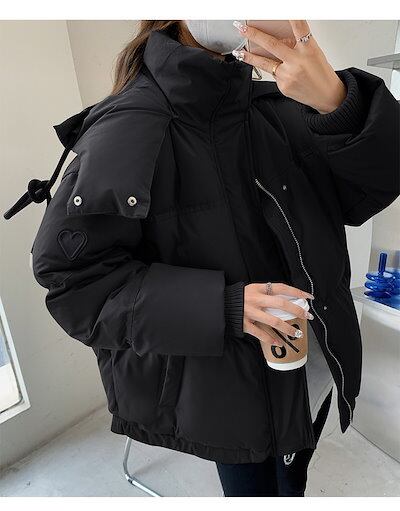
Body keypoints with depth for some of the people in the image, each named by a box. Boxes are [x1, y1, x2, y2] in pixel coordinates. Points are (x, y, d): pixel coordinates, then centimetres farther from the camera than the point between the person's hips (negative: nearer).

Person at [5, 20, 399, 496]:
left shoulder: (271, 105, -3)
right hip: (229, 380, -5)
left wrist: (338, 103, -27)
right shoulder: (130, 124, -18)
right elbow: (72, 272, -19)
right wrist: (220, 305, -30)